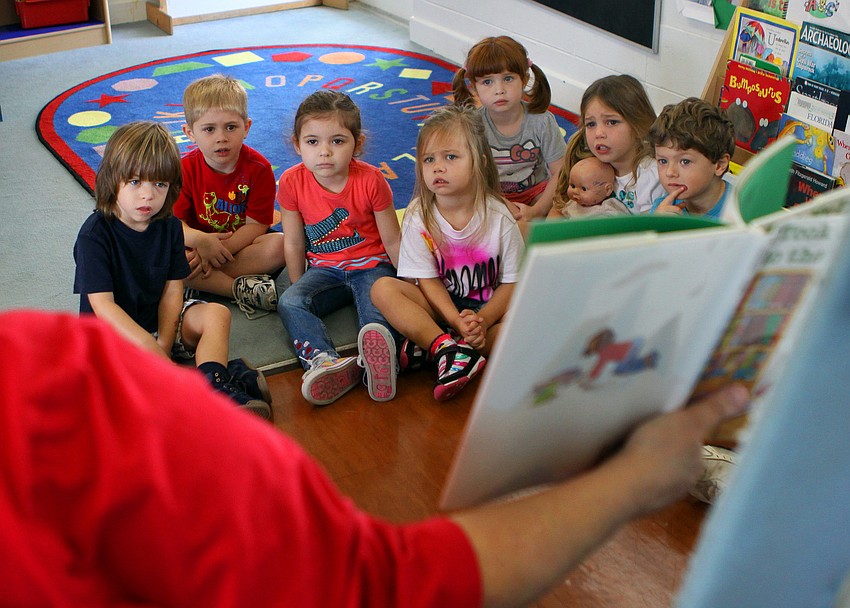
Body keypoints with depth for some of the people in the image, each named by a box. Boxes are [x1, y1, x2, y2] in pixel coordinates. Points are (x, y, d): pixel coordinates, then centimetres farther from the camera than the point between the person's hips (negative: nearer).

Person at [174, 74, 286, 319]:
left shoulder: (258, 168, -12)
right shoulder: (185, 169, -8)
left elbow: (256, 225, -14)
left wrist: (220, 250, -27)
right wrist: (200, 240, -35)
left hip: (243, 244, 0)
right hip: (200, 246, 1)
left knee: (279, 245, -30)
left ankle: (202, 283, -28)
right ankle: (240, 289, -30)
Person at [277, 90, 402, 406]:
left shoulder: (370, 181, -14)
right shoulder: (292, 182, -8)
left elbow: (392, 242, -5)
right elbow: (294, 244, 2)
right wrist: (301, 288, 3)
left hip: (371, 265, -3)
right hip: (325, 269, 3)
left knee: (377, 314, -33)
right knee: (289, 303, -25)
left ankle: (377, 362, -61)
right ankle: (326, 361, -48)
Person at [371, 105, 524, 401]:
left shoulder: (499, 218, -11)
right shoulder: (418, 217, -9)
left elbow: (511, 282, -8)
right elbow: (428, 280, -9)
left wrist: (482, 319, -25)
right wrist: (457, 321, -25)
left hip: (488, 307, 0)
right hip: (440, 307, 1)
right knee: (383, 289, -23)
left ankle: (425, 347, -33)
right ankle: (449, 348, -38)